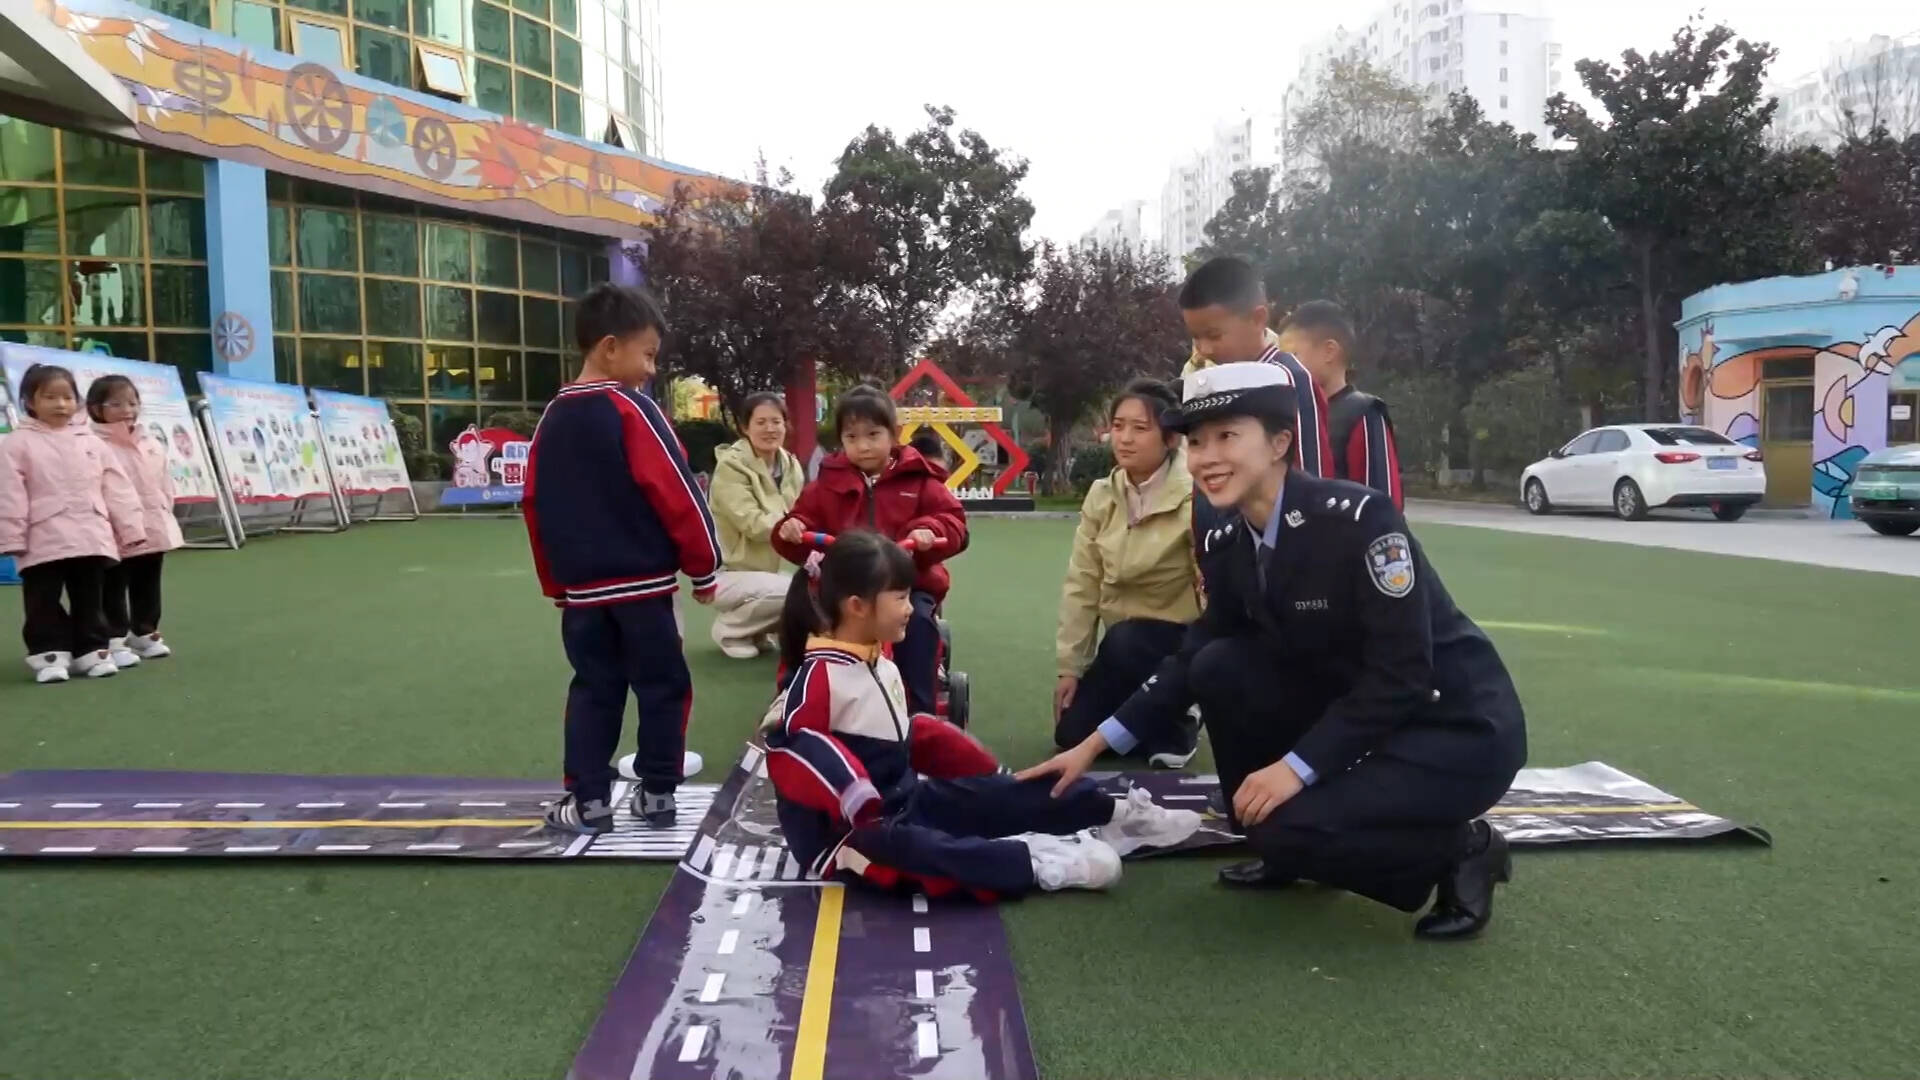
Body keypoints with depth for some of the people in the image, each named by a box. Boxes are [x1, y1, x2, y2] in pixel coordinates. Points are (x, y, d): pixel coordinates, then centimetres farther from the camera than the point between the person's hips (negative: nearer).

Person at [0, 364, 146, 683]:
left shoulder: (91, 442, 11)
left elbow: (117, 488, 10)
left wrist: (131, 530, 6)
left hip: (91, 539, 4)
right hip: (44, 543, -3)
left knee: (91, 600, 11)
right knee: (44, 603, 3)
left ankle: (92, 650, 19)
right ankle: (48, 654, 11)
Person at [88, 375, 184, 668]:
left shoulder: (152, 444, 10)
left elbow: (165, 484, 15)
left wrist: (165, 519, 11)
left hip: (152, 532, 7)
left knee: (148, 588, 18)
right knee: (114, 591, 2)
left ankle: (145, 634, 31)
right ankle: (114, 641, 7)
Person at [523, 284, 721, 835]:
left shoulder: (553, 418, 8)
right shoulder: (632, 410, -11)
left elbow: (535, 504, 12)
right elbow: (678, 494, -14)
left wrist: (556, 582, 21)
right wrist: (704, 567, -3)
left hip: (583, 588, 6)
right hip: (642, 583, -6)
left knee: (594, 689, 12)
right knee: (663, 685, 7)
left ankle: (588, 801, 11)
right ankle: (656, 793, 12)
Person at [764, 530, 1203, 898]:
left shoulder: (879, 663, 10)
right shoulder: (818, 678, -20)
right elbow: (786, 757, -26)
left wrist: (978, 767, 15)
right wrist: (857, 804, -30)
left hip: (904, 799, 8)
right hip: (846, 830, -8)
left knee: (993, 794, -5)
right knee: (903, 847, -38)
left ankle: (1117, 814, 0)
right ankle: (1033, 862, -47)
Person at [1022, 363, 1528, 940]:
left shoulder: (1357, 519, -25)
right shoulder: (1226, 544, -3)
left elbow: (1402, 675, -25)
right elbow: (1193, 658, 4)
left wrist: (1296, 766, -27)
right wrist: (1095, 744, 0)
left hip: (1459, 729, -7)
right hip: (1353, 712, 7)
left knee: (1288, 828, -23)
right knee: (1219, 667, -11)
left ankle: (1460, 851, 3)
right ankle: (1284, 845, 7)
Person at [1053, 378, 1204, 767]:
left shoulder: (1194, 496, -21)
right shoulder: (1101, 495, -3)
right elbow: (1082, 585, -3)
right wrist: (1070, 666, -3)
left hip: (1181, 637, -5)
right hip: (1122, 641, 5)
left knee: (1124, 642, -35)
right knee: (1072, 734, -4)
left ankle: (1175, 727, -6)